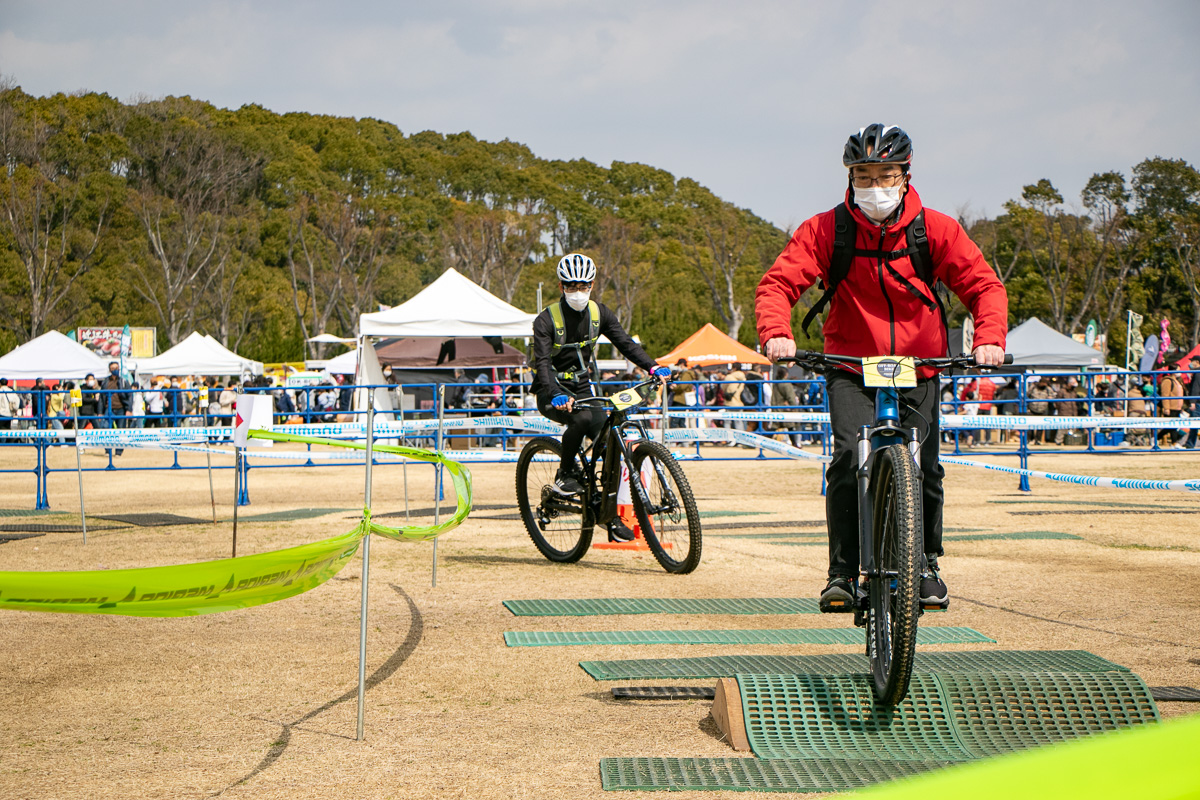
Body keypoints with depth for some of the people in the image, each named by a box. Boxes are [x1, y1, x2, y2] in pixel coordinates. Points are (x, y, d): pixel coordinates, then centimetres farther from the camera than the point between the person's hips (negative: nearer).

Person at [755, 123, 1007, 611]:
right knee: (850, 461, -20)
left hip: (918, 371, 1)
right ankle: (842, 573, -9)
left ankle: (926, 565, 20)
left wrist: (989, 339, -23)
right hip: (851, 370, -1)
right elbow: (778, 282, -11)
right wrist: (776, 333, -31)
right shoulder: (826, 230, -7)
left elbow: (983, 285, -5)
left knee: (924, 469, -4)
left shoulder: (934, 229, -5)